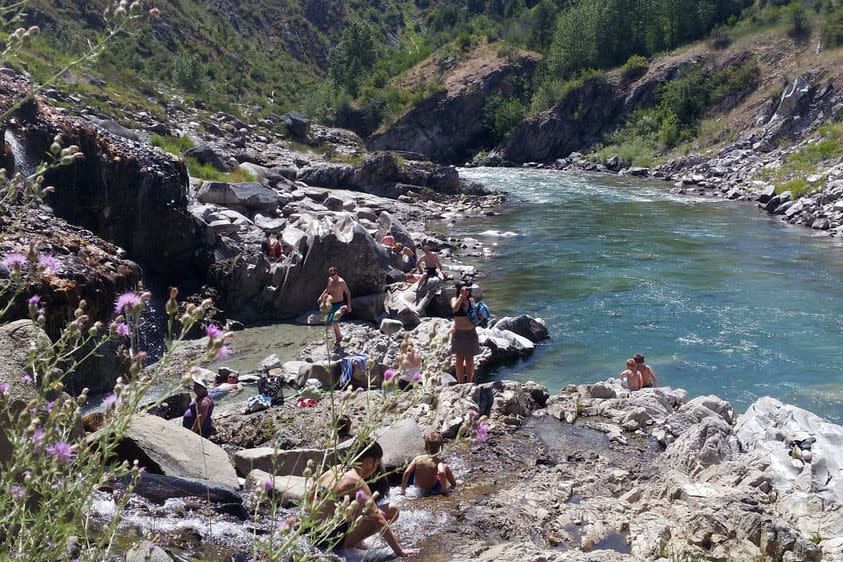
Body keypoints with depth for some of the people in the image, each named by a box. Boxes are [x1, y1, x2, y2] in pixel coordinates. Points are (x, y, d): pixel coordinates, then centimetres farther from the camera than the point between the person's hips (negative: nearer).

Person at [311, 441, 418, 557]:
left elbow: (310, 497, 18)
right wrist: (399, 551, -14)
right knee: (392, 510, -7)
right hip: (332, 540, -8)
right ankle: (353, 543, -6)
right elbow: (379, 521, -17)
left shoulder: (336, 469, 6)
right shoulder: (357, 482, -15)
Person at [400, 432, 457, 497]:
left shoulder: (418, 458, -14)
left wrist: (403, 489, -7)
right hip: (433, 489, -3)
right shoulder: (438, 461, -22)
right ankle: (454, 484, 30)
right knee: (446, 467, 8)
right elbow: (442, 473, -40)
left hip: (419, 487, 3)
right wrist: (443, 489, -25)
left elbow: (406, 473, -18)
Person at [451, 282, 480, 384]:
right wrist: (461, 295, -24)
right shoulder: (454, 300, -4)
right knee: (460, 359, 4)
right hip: (459, 333, -3)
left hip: (471, 333, 3)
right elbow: (455, 308, -27)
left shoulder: (471, 301, 6)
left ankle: (469, 383, 17)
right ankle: (460, 383, 11)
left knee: (470, 359, 8)